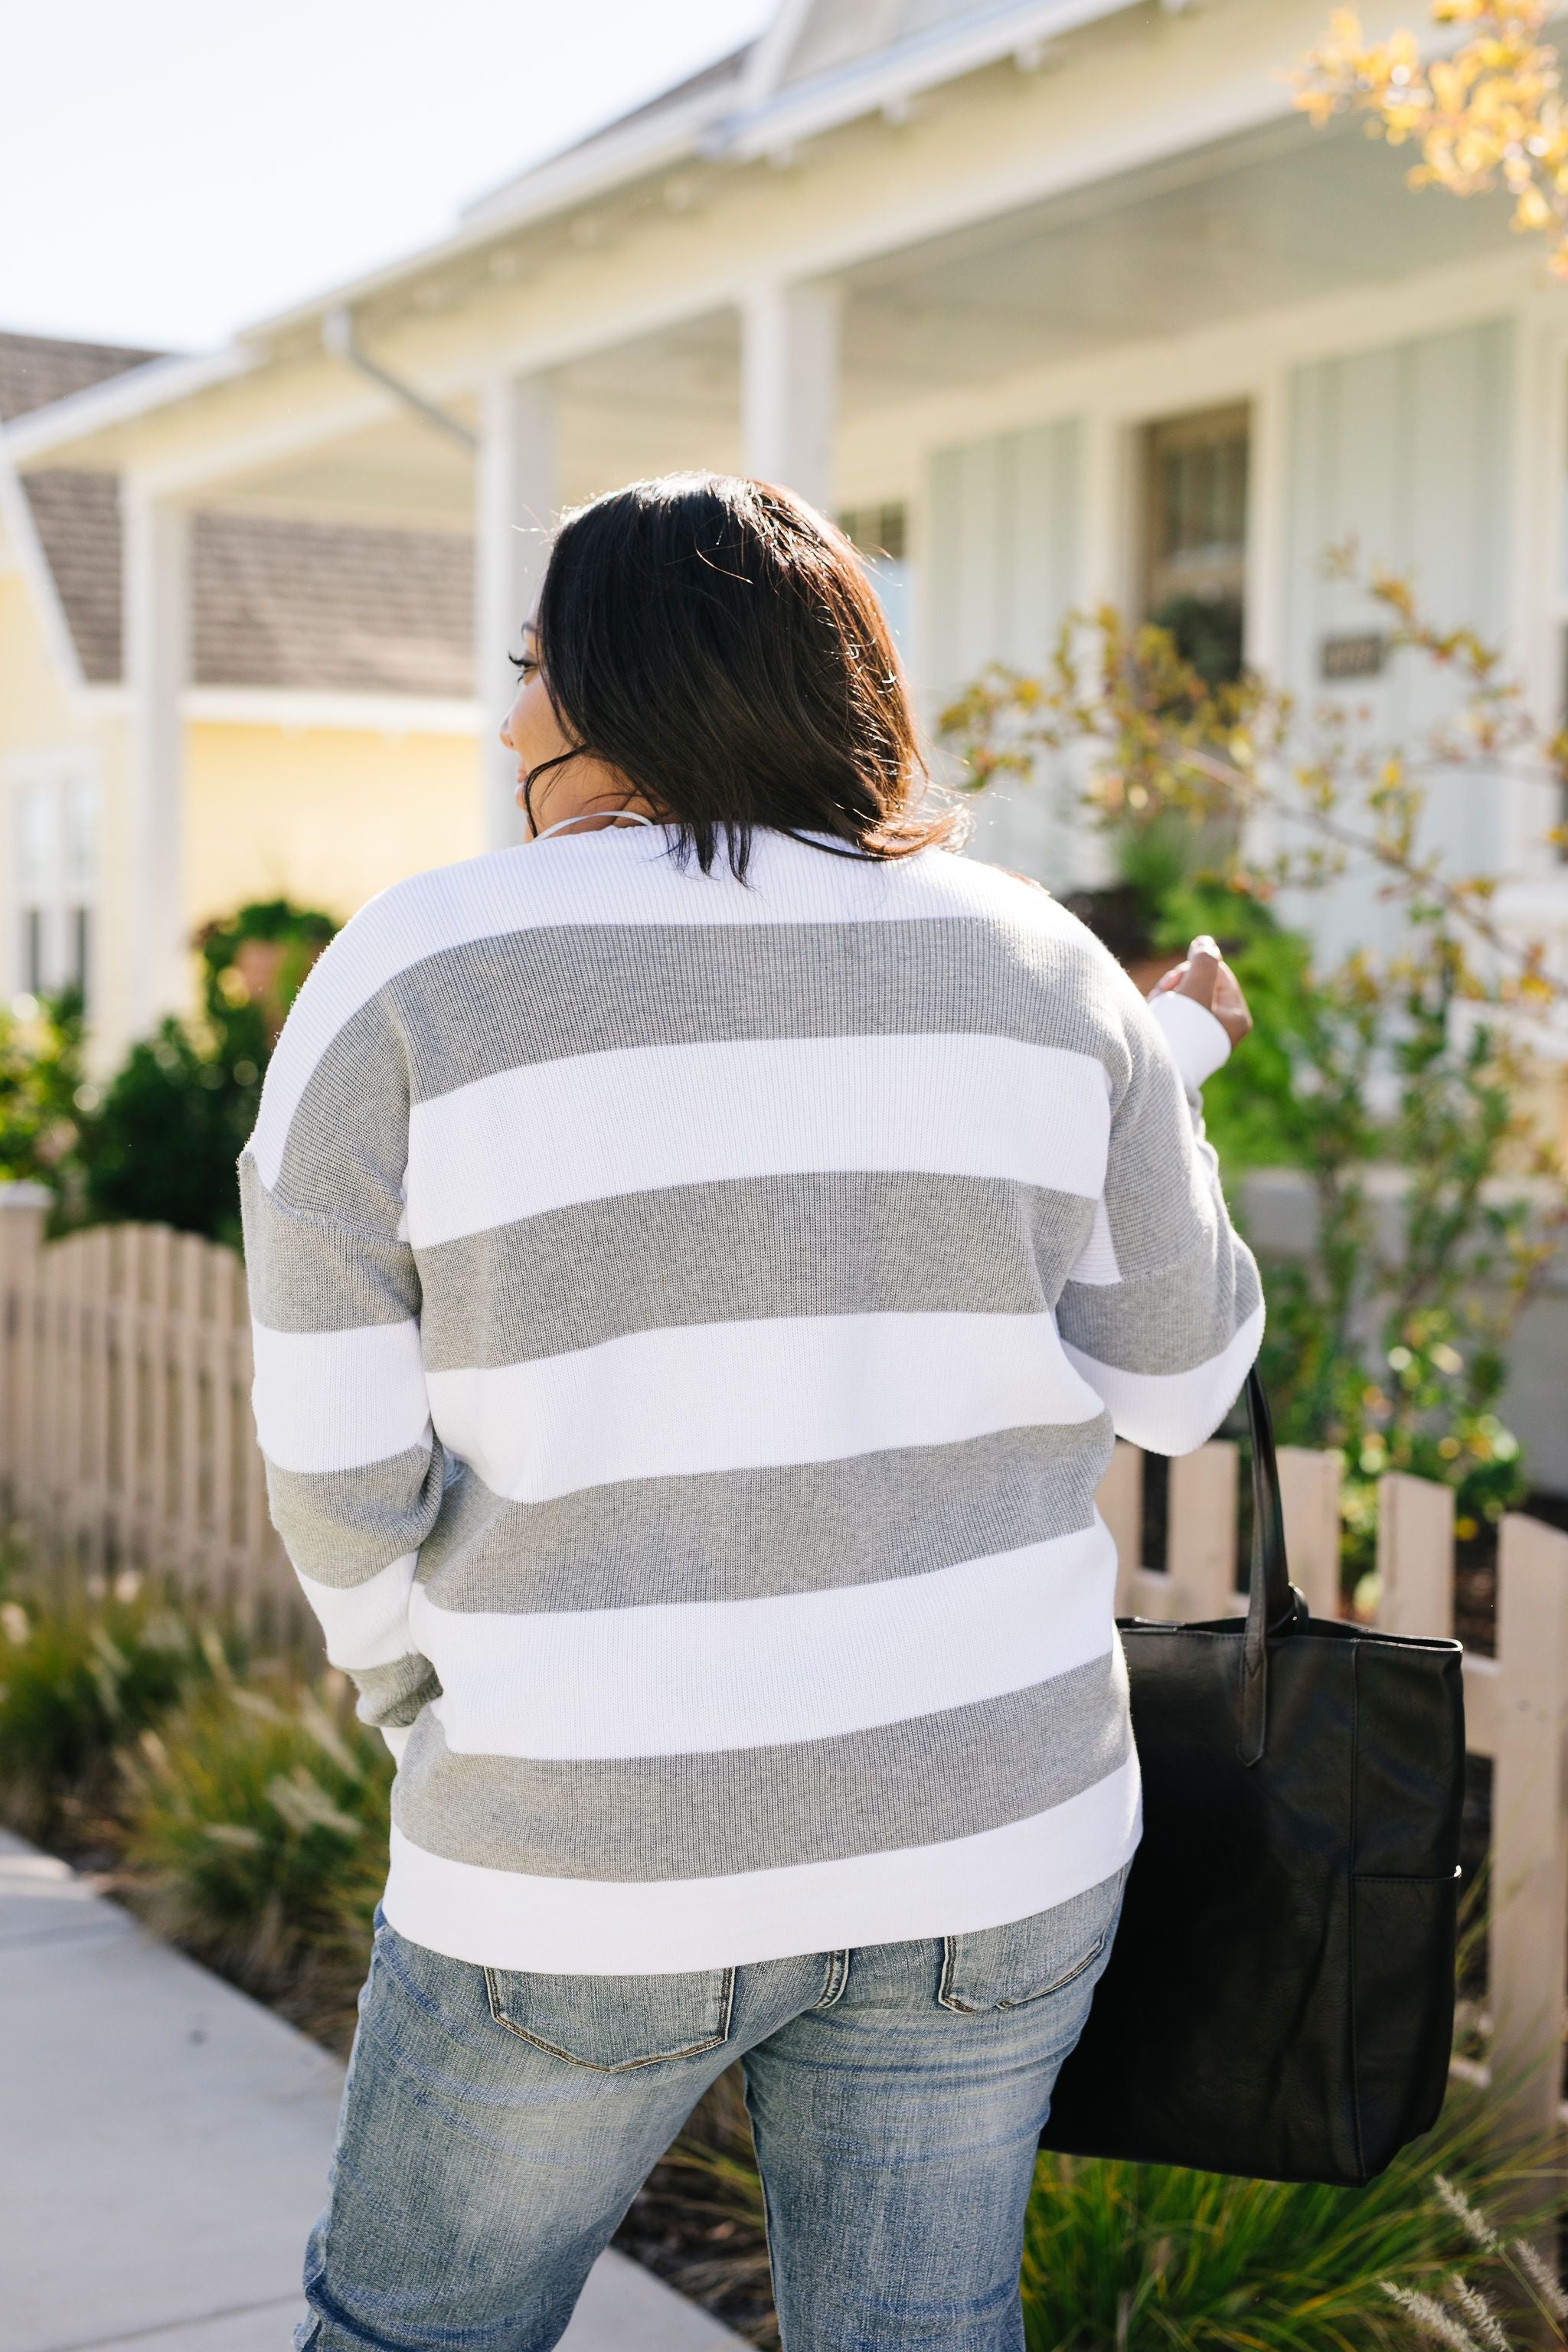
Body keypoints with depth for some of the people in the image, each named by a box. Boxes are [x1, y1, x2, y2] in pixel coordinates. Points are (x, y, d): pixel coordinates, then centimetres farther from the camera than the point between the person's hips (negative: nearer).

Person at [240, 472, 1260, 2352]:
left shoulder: (408, 985, -9)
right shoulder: (1034, 967, 0)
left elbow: (340, 1471, -7)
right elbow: (1172, 1378, 6)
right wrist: (1169, 1077, 21)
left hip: (598, 1857, -3)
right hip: (988, 1828, 3)